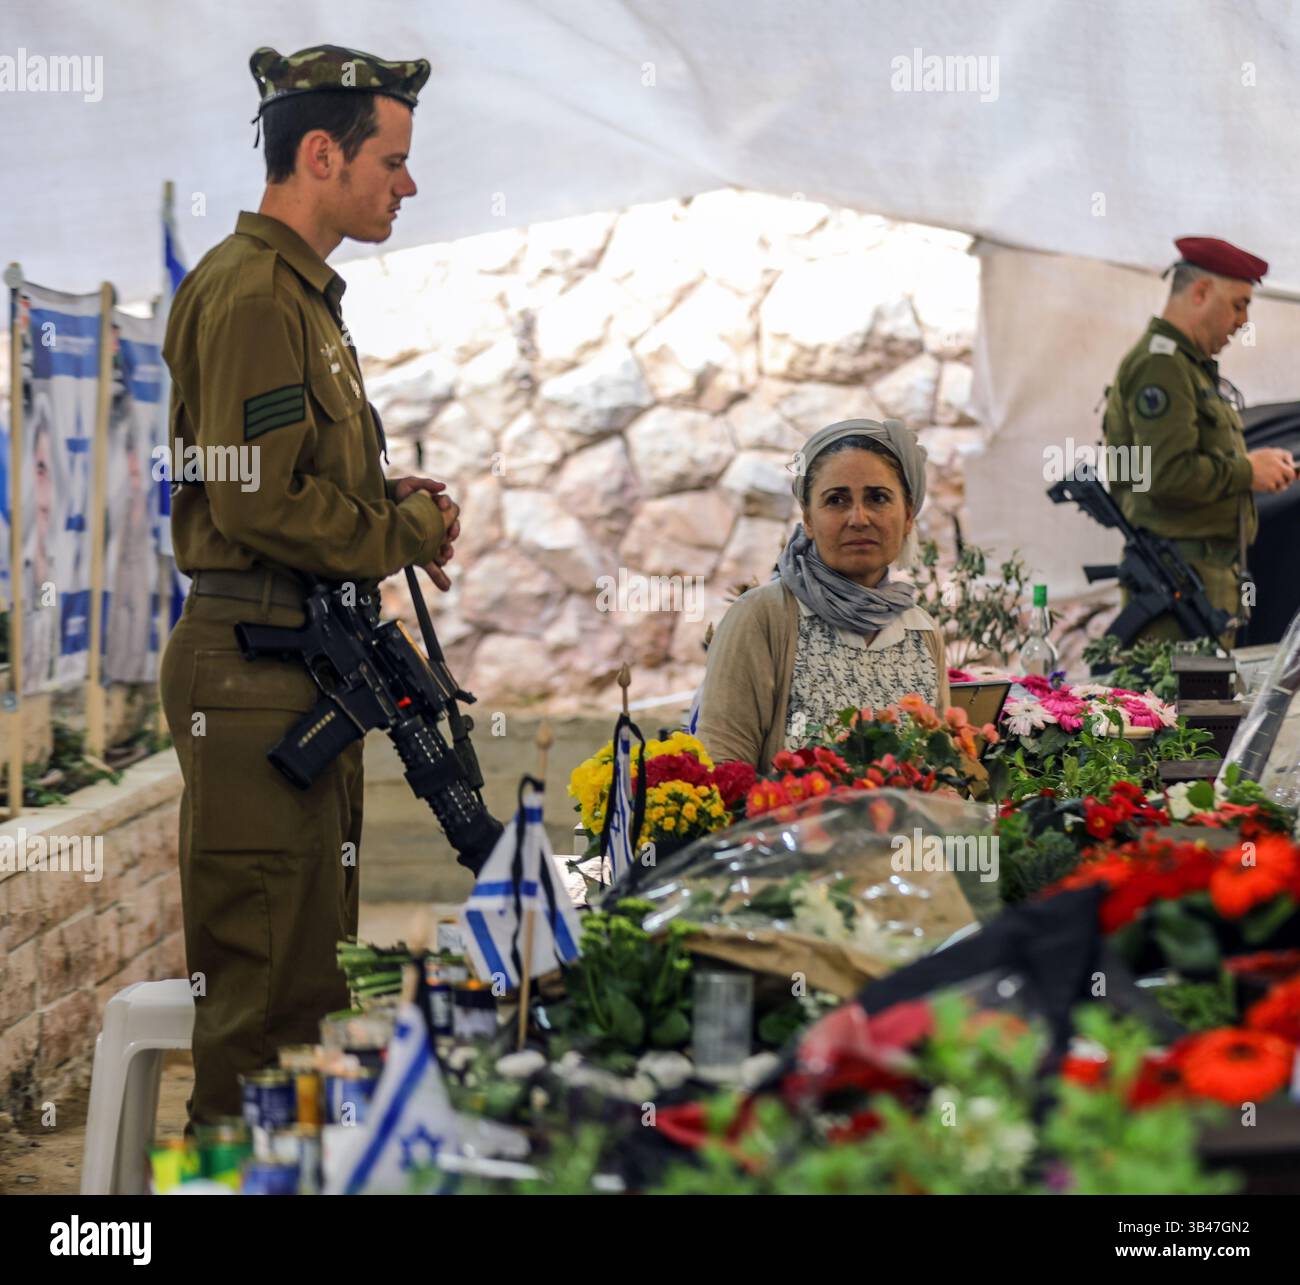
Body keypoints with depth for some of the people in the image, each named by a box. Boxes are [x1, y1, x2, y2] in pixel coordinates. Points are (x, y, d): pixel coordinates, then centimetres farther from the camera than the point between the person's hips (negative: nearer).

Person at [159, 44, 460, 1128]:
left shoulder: (302, 293, 20)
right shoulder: (252, 295, -14)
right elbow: (258, 502, -22)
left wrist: (389, 500, 11)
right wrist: (407, 532, -9)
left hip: (308, 661, 11)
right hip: (256, 666, -11)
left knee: (313, 952, 16)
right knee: (260, 966, -7)